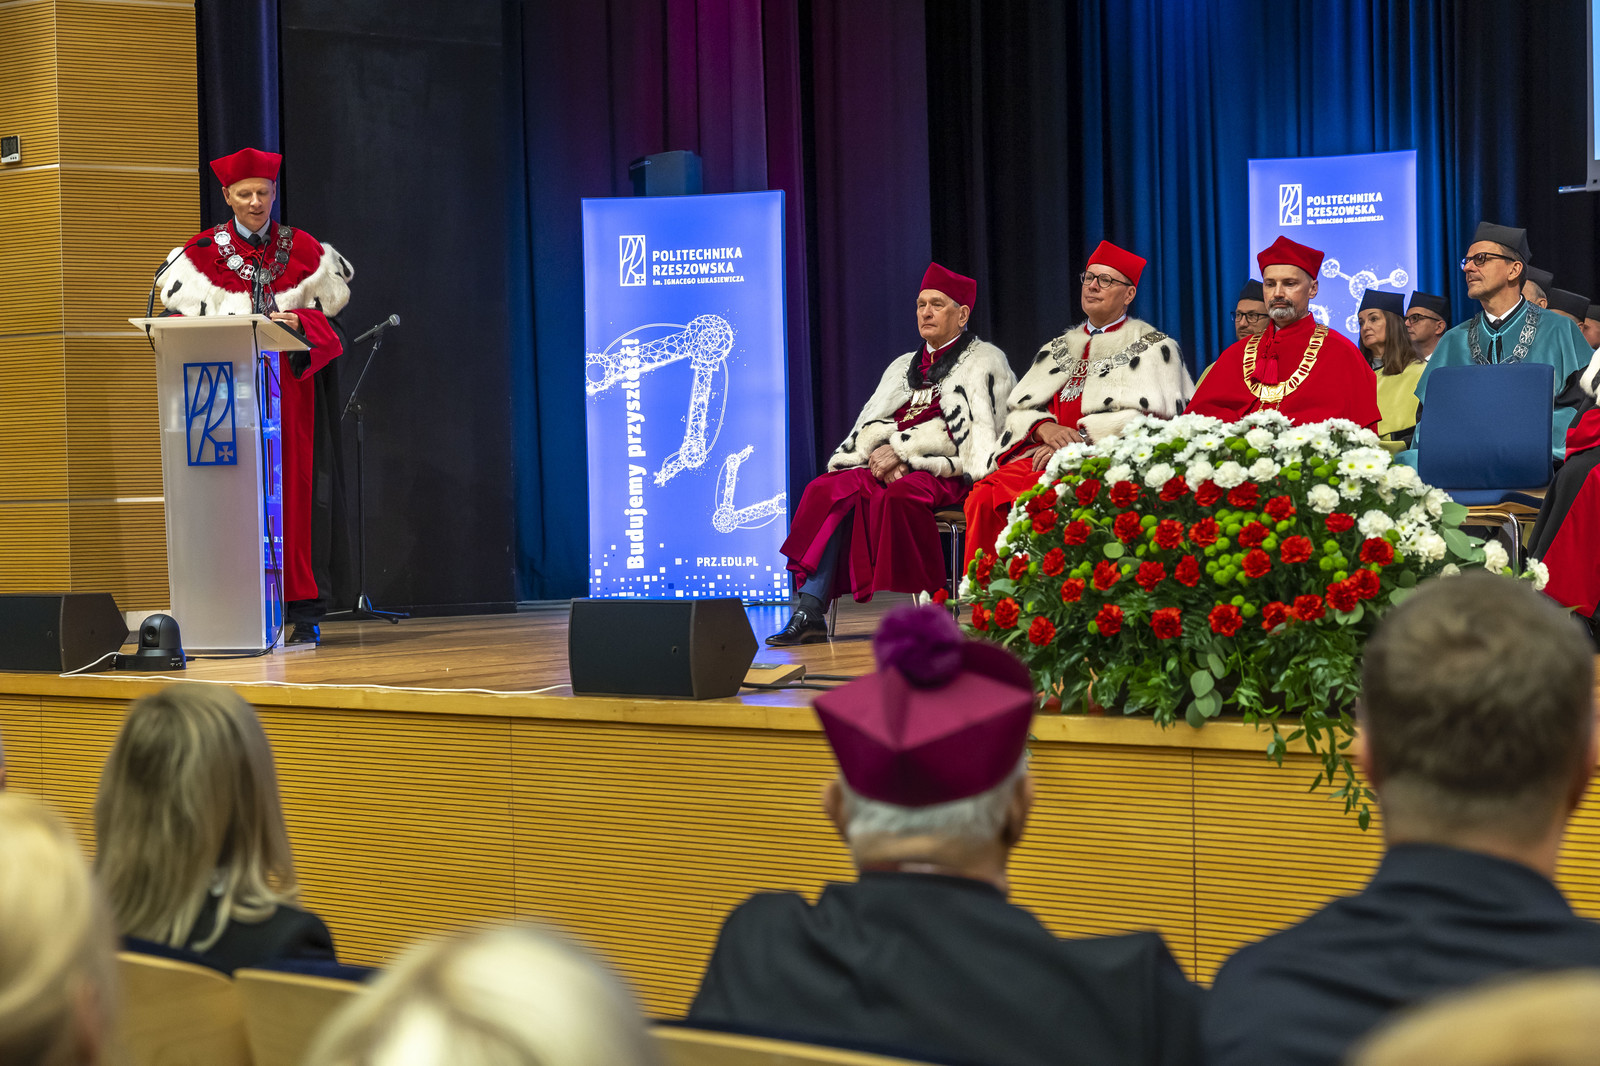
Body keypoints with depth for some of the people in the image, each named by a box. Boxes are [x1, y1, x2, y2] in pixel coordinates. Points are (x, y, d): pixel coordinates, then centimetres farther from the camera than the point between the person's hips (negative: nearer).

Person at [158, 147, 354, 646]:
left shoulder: (304, 250, 10)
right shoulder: (200, 254, 8)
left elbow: (328, 317, 8)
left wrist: (298, 322, -12)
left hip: (289, 384, 0)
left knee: (292, 487, -6)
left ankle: (303, 609, -7)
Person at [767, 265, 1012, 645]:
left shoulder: (985, 362, 8)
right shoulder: (904, 366, 27)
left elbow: (965, 431, -7)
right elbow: (870, 424, 17)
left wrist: (901, 448, -13)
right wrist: (882, 452, -7)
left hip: (946, 472, -6)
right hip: (892, 466, 6)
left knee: (898, 495, -38)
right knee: (829, 490, -23)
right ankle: (810, 611, -33)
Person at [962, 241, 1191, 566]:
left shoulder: (1153, 347, 11)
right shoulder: (1058, 349, 27)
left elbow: (1149, 418, -4)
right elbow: (1020, 408, 18)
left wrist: (1078, 439, -12)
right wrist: (1045, 428, -7)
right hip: (1043, 453, 5)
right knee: (983, 499, -26)